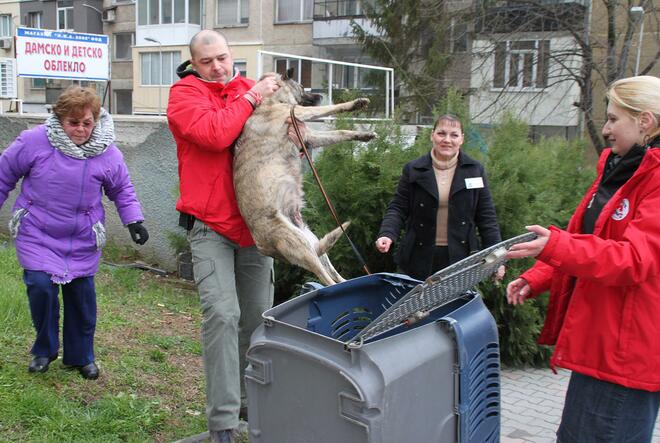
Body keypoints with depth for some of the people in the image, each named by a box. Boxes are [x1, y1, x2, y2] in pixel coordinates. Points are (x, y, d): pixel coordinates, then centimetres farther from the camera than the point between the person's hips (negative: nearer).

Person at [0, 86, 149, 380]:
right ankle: (44, 350, 17)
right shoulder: (34, 141, -11)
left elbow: (122, 190, 8)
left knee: (82, 294, 4)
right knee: (41, 287, -10)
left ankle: (81, 356, 25)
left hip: (82, 240, 1)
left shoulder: (108, 154, -6)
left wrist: (133, 220, -3)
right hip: (37, 235, -1)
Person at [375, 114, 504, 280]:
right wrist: (387, 234, -16)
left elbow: (486, 217, 5)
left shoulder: (475, 171, 4)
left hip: (460, 259, 0)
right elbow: (398, 208, 3)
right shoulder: (413, 170, 2)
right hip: (421, 258, 0)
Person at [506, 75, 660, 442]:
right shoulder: (617, 170, 15)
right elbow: (583, 239, 20)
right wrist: (535, 280, 8)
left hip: (626, 351, -9)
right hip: (596, 339, 10)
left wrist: (555, 246, -36)